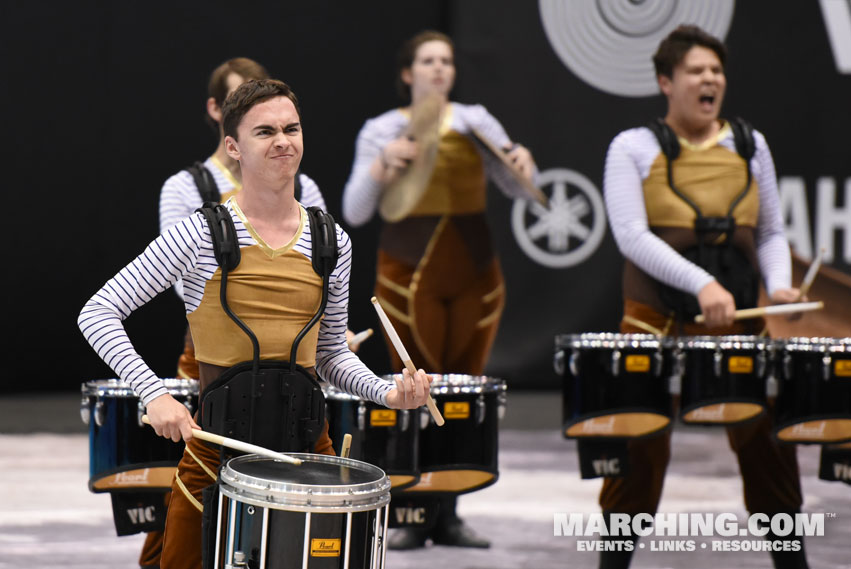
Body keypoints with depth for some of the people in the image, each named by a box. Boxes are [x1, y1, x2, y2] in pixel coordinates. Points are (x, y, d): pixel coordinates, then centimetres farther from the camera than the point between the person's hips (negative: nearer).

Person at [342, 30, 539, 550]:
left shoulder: (476, 122, 7)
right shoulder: (382, 131, 2)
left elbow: (520, 190, 4)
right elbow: (355, 213, -5)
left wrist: (522, 163, -18)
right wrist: (382, 165, -22)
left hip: (474, 274, 2)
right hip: (410, 275, -2)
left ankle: (448, 515, 11)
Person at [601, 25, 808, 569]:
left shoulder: (750, 146, 14)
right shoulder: (634, 148, 2)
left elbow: (770, 233, 17)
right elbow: (631, 235, -10)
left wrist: (779, 284, -5)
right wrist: (700, 283, -22)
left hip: (740, 324, 3)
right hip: (657, 324, -3)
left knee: (767, 440, 2)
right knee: (641, 448, -1)